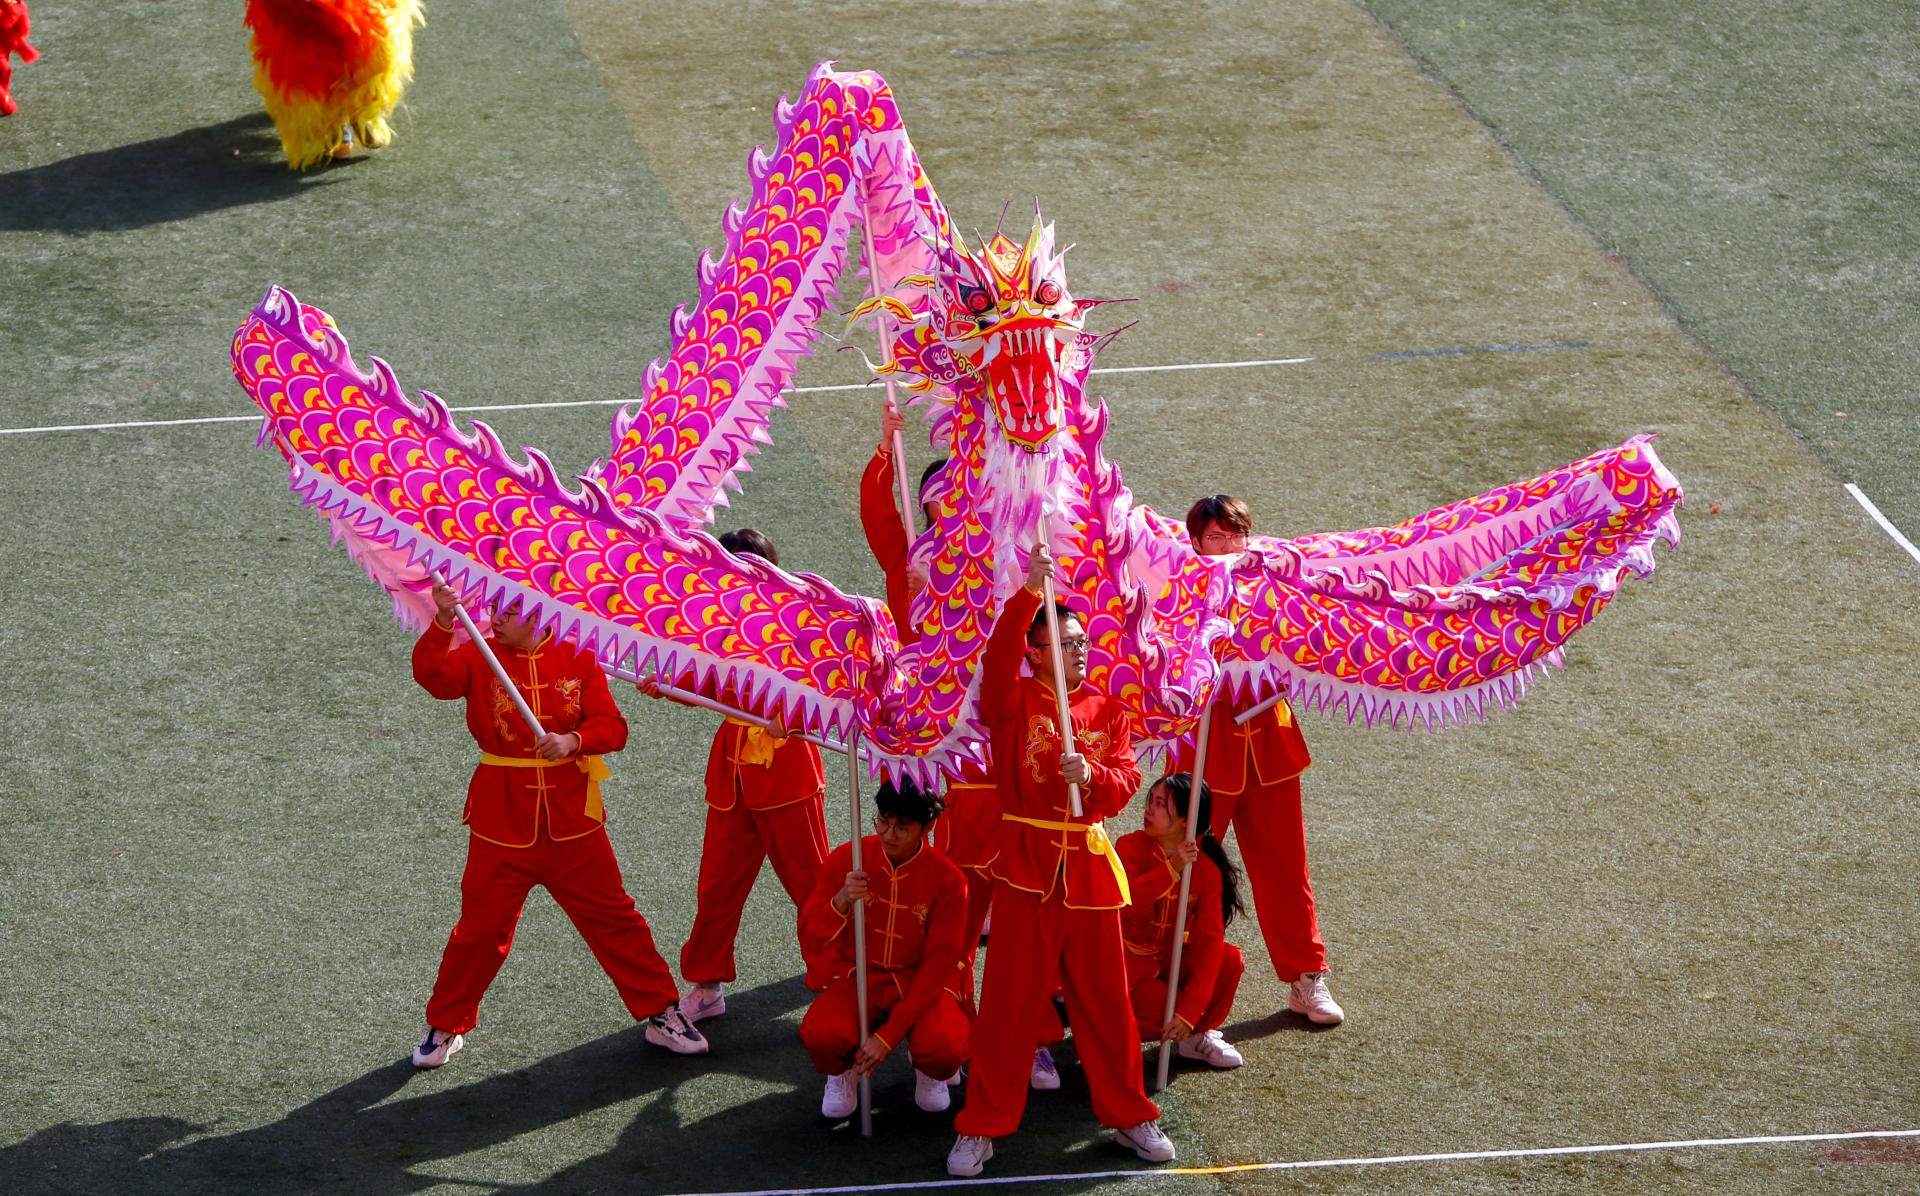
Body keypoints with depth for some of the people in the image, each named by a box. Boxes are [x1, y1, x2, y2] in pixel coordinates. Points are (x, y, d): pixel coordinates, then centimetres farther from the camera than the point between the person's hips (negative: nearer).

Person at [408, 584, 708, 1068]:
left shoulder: (577, 660, 0)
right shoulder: (480, 658, -2)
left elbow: (613, 727, -7)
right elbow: (433, 675, -22)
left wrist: (573, 741, -27)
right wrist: (443, 624, -37)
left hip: (570, 820, 1)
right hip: (501, 822, -1)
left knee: (613, 918, 6)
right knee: (480, 927, 3)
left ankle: (662, 1014, 17)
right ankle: (445, 1027, 20)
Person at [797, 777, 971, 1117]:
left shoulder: (947, 879, -12)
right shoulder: (847, 859, -8)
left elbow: (940, 965, -13)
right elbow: (810, 940, -4)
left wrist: (889, 1035, -21)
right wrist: (841, 902, -27)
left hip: (921, 986, -1)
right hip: (859, 980, 1)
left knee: (946, 1048, -33)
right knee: (820, 1034, -33)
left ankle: (929, 1073, 8)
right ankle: (842, 1072, 7)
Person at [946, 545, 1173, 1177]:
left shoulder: (1105, 708, 8)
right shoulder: (1012, 700, -2)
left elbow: (1126, 780, 1)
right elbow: (999, 657, -23)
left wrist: (1092, 775, -21)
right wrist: (1031, 592, -33)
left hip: (1088, 865, 3)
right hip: (1026, 864, -3)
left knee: (1104, 1000, 10)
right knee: (1008, 1002, 0)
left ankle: (1129, 1116, 22)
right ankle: (980, 1129, 7)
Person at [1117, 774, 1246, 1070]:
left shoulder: (1207, 869, -12)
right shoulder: (1131, 846, -14)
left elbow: (1209, 939, -19)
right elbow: (1123, 903, -31)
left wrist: (1188, 1013, -28)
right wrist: (1171, 869, -39)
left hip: (1173, 958, 3)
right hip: (1130, 962, -3)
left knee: (1231, 960, -24)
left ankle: (1199, 1035, -2)